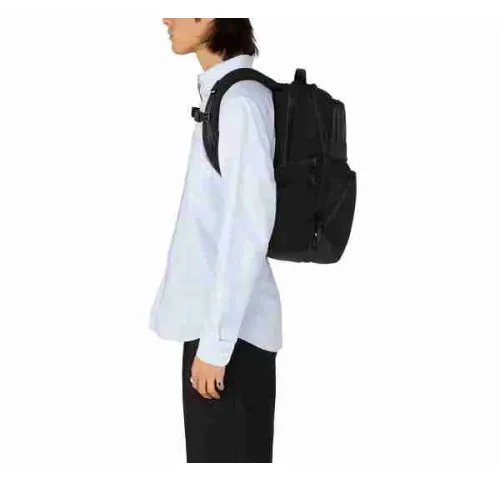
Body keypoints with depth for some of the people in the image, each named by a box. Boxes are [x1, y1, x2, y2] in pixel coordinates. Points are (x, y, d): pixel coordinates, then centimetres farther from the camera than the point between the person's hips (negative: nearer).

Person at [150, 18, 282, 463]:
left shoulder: (242, 101, -15)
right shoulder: (223, 96, 11)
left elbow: (248, 230, -18)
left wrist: (216, 342, -17)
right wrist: (210, 333, 16)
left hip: (230, 325, -9)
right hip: (217, 316, 9)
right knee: (215, 453, 15)